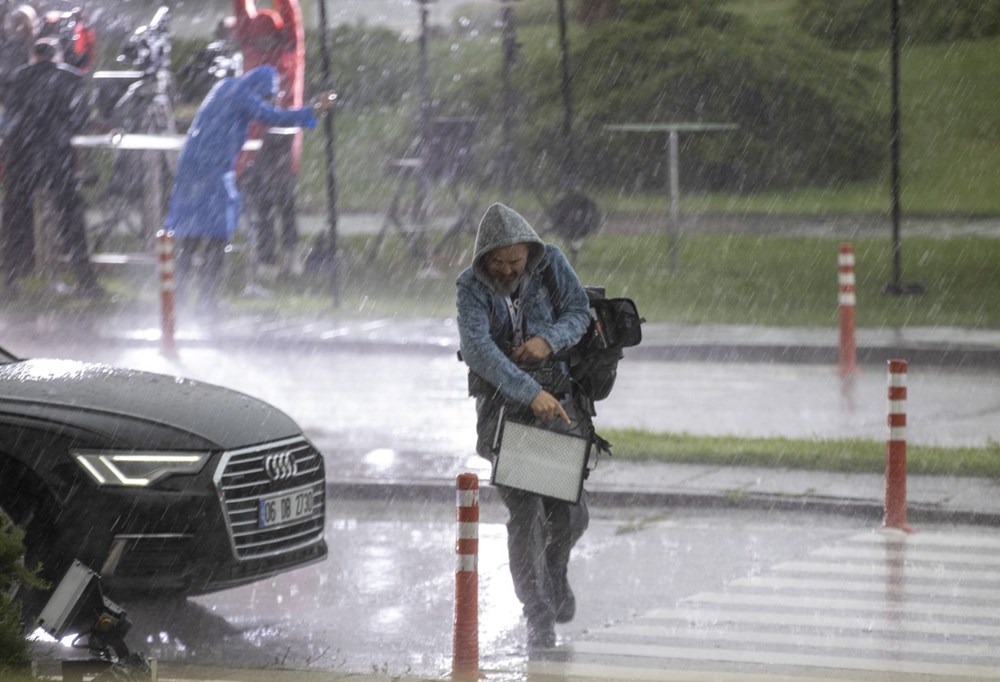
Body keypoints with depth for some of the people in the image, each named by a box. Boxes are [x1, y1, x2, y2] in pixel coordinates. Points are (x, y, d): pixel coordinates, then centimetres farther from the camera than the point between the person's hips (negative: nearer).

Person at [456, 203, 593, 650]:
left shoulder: (551, 264, -2)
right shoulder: (471, 286, -13)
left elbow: (580, 311, 4)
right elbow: (477, 348, -25)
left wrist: (549, 339, -19)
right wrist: (531, 393, -35)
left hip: (558, 397, 3)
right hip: (504, 403, -3)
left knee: (569, 511, 1)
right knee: (525, 512, -10)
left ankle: (555, 572, 35)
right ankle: (538, 616, 0)